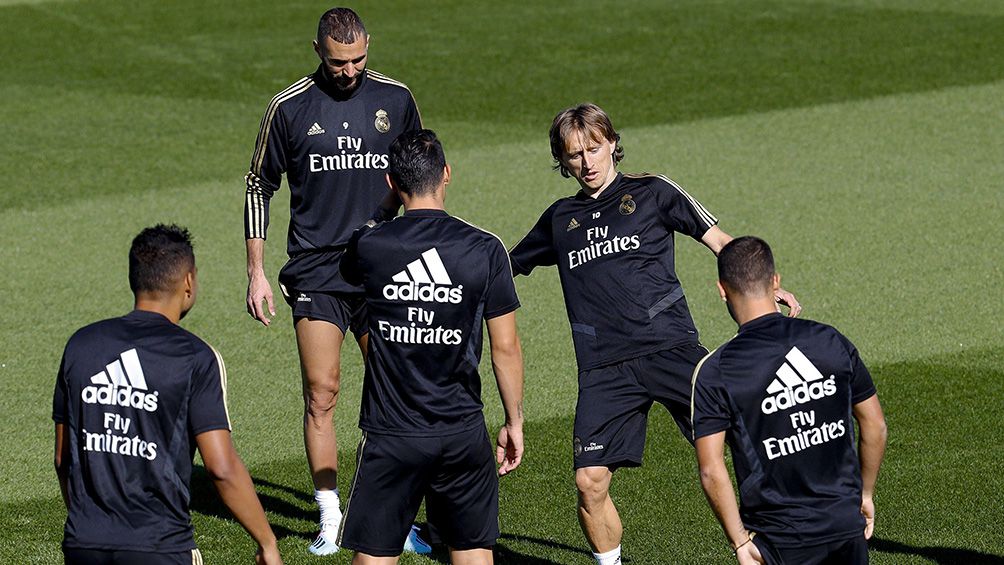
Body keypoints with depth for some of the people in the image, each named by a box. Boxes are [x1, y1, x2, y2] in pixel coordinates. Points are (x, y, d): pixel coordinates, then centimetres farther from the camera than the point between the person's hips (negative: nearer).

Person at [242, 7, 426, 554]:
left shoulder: (396, 99, 4)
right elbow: (259, 186, 7)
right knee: (321, 394, -6)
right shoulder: (290, 107, -1)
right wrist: (256, 273, 3)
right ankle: (330, 520, 2)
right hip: (315, 272, -1)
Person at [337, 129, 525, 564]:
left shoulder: (369, 246, -7)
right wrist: (514, 421, 10)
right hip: (463, 431, 1)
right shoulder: (484, 249, -6)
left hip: (390, 433, -1)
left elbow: (346, 270, 21)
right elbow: (505, 347, -2)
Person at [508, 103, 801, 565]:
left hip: (671, 348, -2)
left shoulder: (652, 193, 9)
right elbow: (502, 266, 35)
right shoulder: (560, 219, 19)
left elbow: (718, 240, 10)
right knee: (590, 482, -9)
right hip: (603, 367, 3)